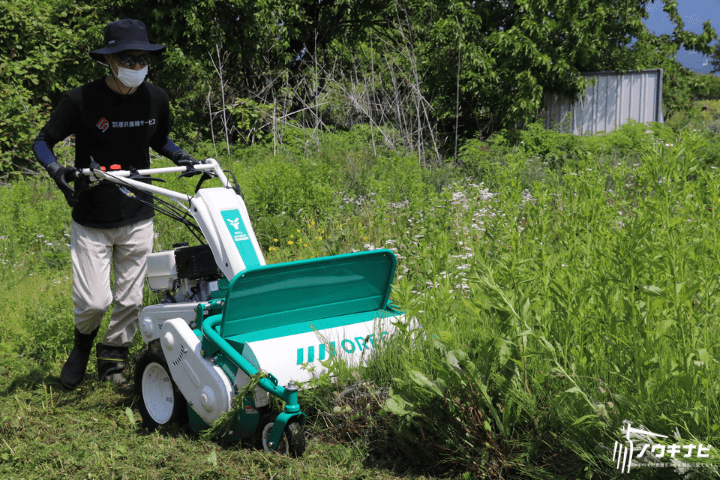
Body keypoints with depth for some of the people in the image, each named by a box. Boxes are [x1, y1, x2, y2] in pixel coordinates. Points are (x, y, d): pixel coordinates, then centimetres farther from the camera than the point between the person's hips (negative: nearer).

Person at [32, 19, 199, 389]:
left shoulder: (155, 99, 1)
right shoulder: (81, 101, -12)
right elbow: (42, 142, -4)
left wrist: (182, 158, 0)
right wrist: (57, 170, -24)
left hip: (137, 219, 3)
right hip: (91, 221, -3)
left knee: (129, 299, 8)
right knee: (94, 300, -6)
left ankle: (113, 358, 31)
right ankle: (84, 341, 28)